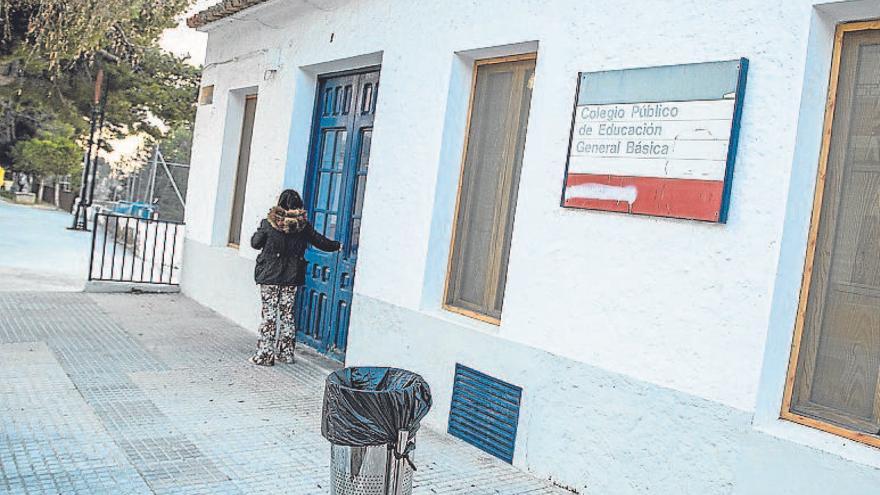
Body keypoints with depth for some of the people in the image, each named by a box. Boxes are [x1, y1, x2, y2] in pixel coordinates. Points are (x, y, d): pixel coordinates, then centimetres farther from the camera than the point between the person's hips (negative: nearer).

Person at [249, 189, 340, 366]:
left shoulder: (269, 222, -9)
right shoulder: (303, 225, -3)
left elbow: (255, 243, 2)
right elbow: (321, 242, 8)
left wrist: (260, 230, 22)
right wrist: (338, 246, 26)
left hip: (269, 276, -2)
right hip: (292, 278, 2)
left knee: (269, 314, 3)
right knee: (287, 314, 13)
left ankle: (264, 355, 5)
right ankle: (286, 353, 20)